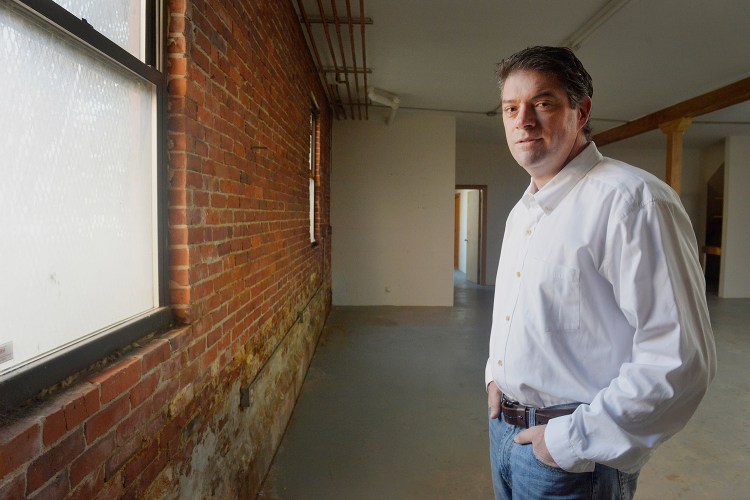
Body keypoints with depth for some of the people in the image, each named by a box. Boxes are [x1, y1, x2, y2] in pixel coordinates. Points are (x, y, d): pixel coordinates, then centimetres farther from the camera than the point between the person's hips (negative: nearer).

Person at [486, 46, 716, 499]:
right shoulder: (521, 212, 9)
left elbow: (680, 360, -23)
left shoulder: (633, 200, -18)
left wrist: (574, 440, -20)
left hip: (574, 456, -7)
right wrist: (495, 375, 8)